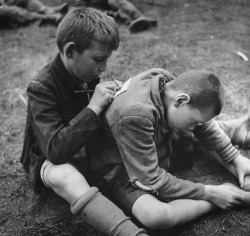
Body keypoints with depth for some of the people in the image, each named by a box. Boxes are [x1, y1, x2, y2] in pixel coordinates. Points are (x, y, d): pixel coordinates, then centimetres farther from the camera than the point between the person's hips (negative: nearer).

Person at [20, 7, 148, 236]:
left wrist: (116, 95, -10)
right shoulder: (41, 88, -23)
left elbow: (99, 122, 10)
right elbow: (55, 150, -33)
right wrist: (93, 107, -34)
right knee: (65, 177, -42)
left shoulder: (86, 76, -4)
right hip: (53, 161, -8)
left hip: (88, 149, 8)